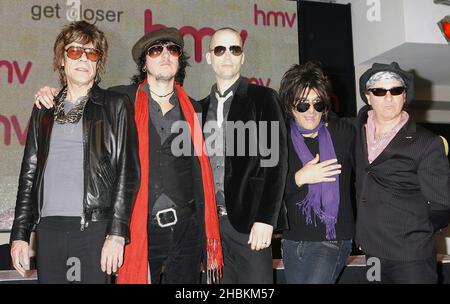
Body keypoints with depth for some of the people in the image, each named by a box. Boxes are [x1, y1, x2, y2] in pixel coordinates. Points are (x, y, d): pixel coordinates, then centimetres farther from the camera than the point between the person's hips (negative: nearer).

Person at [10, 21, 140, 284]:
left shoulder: (116, 106, 5)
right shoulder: (44, 109, 16)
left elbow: (127, 171, -2)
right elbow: (29, 173, 15)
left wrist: (117, 233, -11)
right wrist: (20, 234, 9)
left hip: (95, 228, -3)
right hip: (48, 228, 4)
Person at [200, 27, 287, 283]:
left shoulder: (263, 98, 1)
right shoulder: (203, 107, 14)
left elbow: (276, 161, -6)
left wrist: (265, 219, -13)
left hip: (249, 222, -3)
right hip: (210, 223, 4)